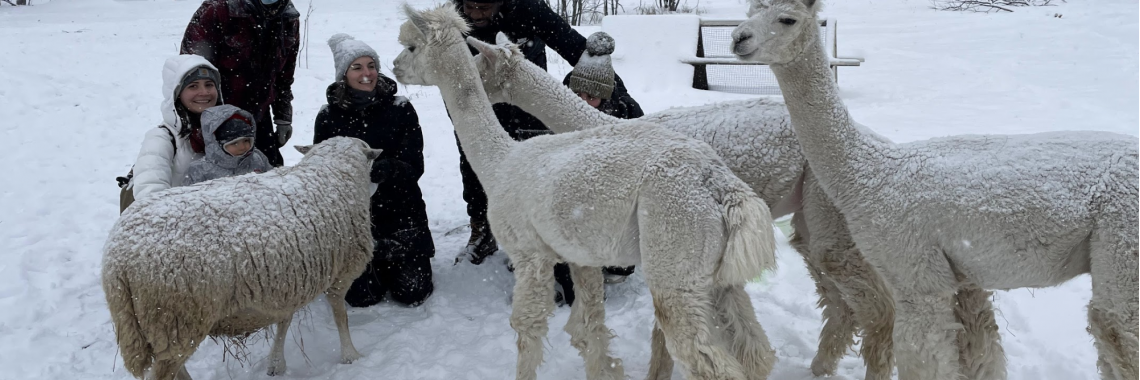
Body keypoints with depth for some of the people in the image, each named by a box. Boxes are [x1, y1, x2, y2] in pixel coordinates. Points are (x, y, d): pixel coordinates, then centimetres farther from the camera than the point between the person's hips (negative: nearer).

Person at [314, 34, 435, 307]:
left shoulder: (400, 110, -4)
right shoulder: (329, 117, -2)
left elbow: (414, 166, -8)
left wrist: (379, 169, -28)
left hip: (399, 213, 0)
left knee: (412, 293, -2)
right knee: (362, 297, -4)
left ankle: (391, 261, 32)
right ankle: (375, 265, 31)